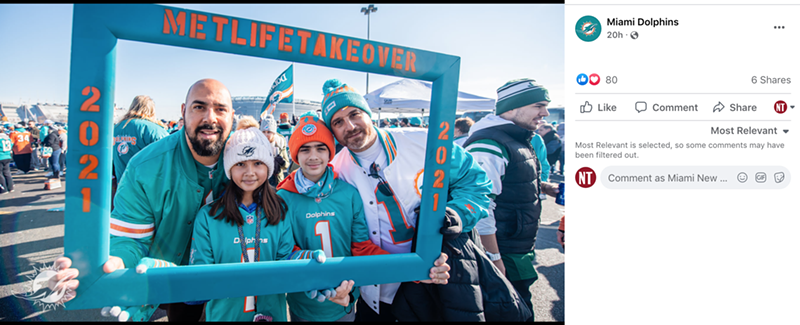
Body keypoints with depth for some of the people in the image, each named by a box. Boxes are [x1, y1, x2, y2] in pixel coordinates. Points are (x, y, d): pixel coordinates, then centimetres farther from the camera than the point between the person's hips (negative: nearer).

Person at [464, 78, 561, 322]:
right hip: (503, 256, -9)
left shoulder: (518, 141, 10)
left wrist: (543, 187, 11)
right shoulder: (488, 146, -23)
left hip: (520, 251, 9)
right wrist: (495, 260, -23)